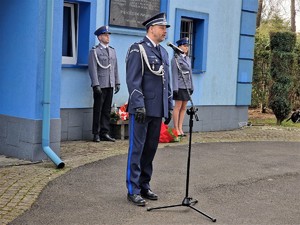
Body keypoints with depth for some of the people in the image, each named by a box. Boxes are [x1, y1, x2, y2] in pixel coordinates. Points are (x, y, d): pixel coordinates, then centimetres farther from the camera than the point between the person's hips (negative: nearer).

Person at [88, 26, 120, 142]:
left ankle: (104, 133, 13)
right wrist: (96, 85, -16)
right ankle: (96, 134, 7)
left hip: (110, 85, 6)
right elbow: (93, 69, -9)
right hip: (100, 86, -6)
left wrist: (117, 82, 11)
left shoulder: (112, 51, 16)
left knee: (107, 110, 7)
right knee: (98, 110, 0)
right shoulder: (94, 51, -3)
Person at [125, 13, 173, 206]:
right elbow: (133, 81, -13)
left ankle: (145, 186, 22)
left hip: (157, 110, 7)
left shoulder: (164, 52, 16)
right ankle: (133, 190, 5)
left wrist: (169, 106, 15)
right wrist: (139, 105, -19)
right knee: (136, 149, -1)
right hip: (142, 109, -7)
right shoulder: (138, 50, -7)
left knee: (151, 150, 11)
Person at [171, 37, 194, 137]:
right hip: (180, 86, -7)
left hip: (187, 87, 7)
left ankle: (180, 128, 12)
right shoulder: (175, 59, -5)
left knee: (184, 108, 7)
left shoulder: (188, 59, 16)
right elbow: (174, 74, -10)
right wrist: (175, 88, -15)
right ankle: (176, 129, 1)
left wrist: (191, 87, 15)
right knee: (178, 107, -4)